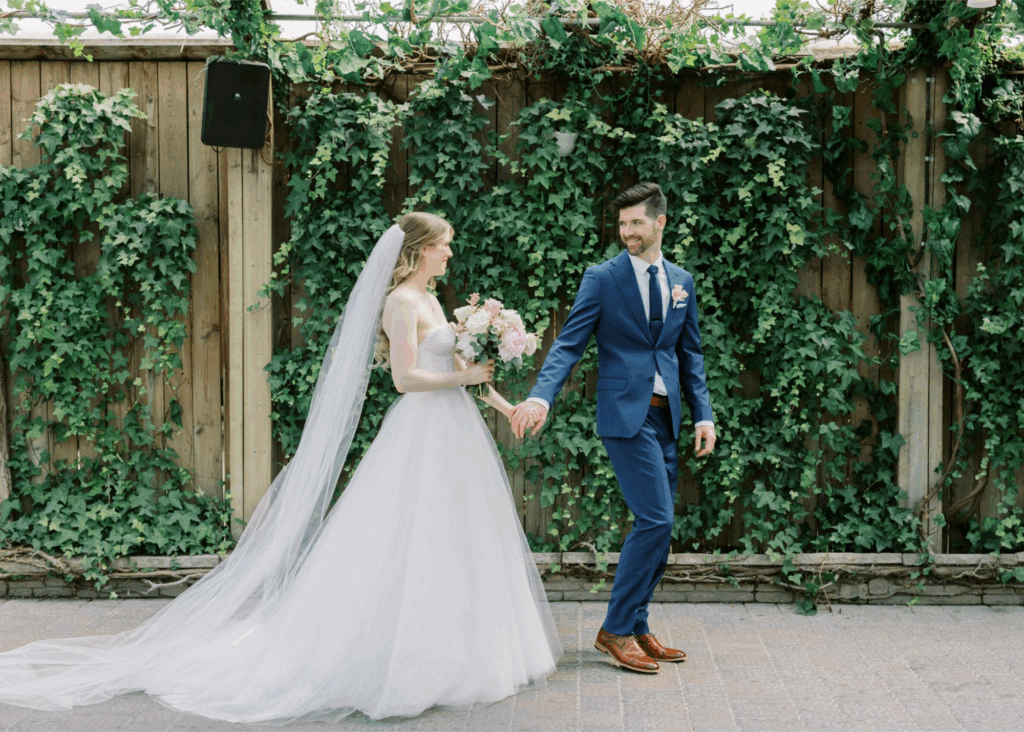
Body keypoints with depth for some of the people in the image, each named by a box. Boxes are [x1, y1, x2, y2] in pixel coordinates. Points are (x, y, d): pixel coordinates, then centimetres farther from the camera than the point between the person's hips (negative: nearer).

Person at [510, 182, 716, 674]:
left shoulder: (682, 281, 13)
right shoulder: (602, 278, -3)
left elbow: (690, 353, 17)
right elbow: (568, 344, -9)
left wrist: (703, 415, 8)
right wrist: (541, 396, -26)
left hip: (666, 417, 6)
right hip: (626, 414, -6)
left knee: (657, 527, 8)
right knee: (655, 521, -12)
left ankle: (634, 627, 20)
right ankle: (617, 630, 0)